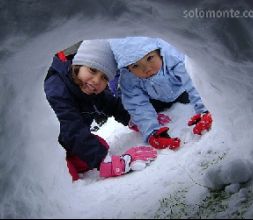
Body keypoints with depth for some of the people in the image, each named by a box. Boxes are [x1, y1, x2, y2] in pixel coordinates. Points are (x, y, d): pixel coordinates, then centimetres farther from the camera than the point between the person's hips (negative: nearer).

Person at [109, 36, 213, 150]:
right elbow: (139, 106, -35)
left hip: (181, 93, 0)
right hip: (158, 100, 0)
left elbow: (194, 86, -44)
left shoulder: (174, 59, -44)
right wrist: (152, 132, -48)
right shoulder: (128, 80, -36)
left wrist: (202, 111, -56)